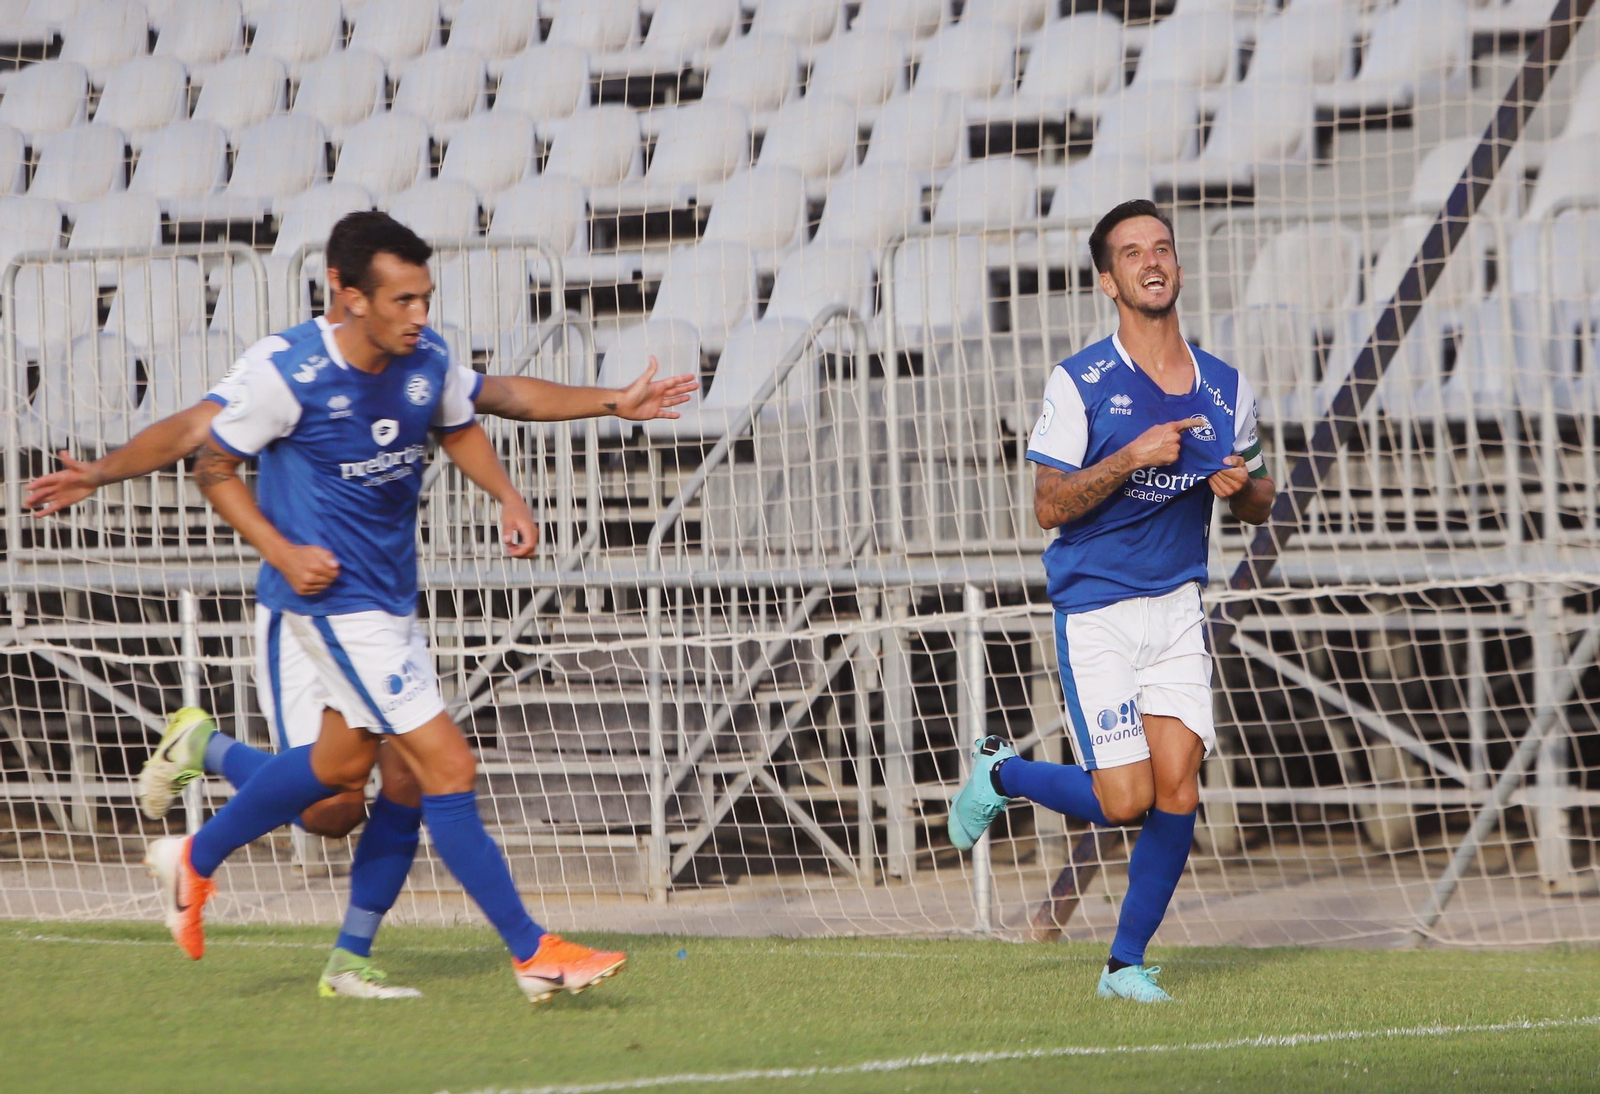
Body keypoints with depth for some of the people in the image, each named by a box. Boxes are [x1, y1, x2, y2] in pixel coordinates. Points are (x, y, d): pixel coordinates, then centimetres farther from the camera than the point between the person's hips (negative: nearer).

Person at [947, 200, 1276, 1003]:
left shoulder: (1225, 388, 6)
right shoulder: (1079, 385, -8)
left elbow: (1258, 504, 17)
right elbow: (1049, 506, -10)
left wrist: (1243, 486, -7)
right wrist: (1132, 459, -22)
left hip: (1177, 607, 4)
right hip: (1096, 612, -4)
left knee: (1178, 794, -6)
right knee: (1124, 801, -9)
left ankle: (1125, 964, 10)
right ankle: (1000, 773, 21)